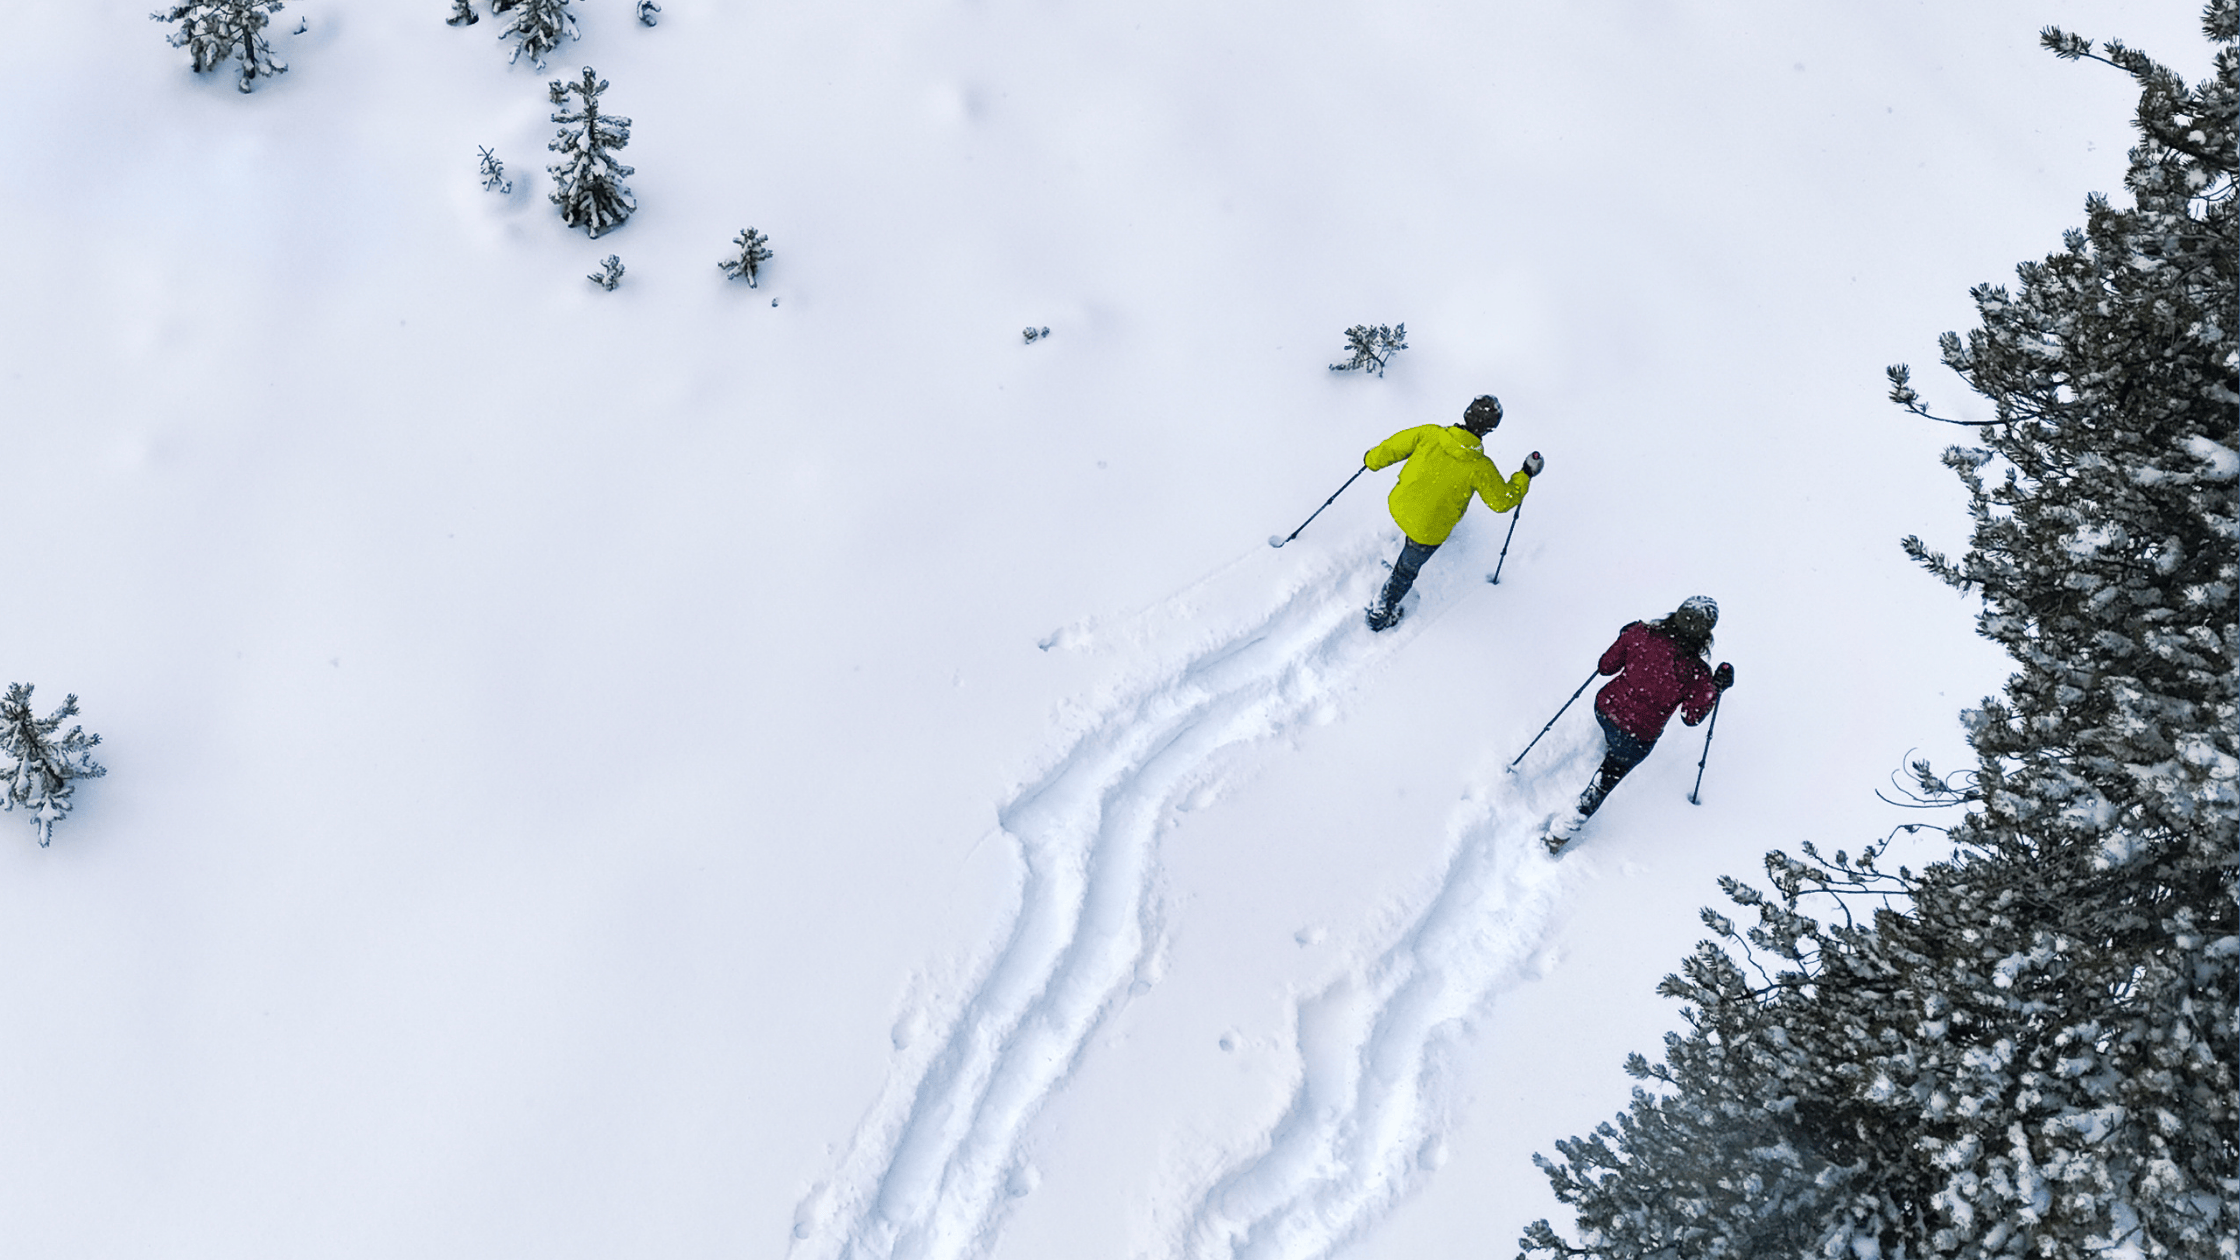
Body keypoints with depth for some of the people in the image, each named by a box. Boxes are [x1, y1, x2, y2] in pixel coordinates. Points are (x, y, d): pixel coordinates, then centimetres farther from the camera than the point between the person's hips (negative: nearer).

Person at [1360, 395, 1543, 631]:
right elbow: (1502, 501, -13)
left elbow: (1393, 447, -6)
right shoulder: (1480, 468, -26)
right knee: (1406, 571, 23)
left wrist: (1373, 459, 14)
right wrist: (1526, 474, 0)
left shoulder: (1430, 434, -19)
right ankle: (1380, 614, 42)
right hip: (1428, 531, -3)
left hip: (1399, 505, 3)